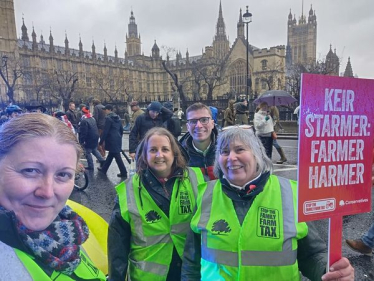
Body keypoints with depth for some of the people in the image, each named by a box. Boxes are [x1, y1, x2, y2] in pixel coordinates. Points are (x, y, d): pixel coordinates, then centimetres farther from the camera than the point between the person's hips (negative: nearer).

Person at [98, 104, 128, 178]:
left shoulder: (108, 118, -13)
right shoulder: (118, 118, 12)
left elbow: (105, 131, -15)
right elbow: (121, 129, 16)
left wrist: (101, 141, -8)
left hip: (112, 140, -9)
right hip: (118, 139, 9)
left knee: (117, 156, -3)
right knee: (110, 155, 18)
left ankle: (123, 172, 0)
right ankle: (103, 169, 31)